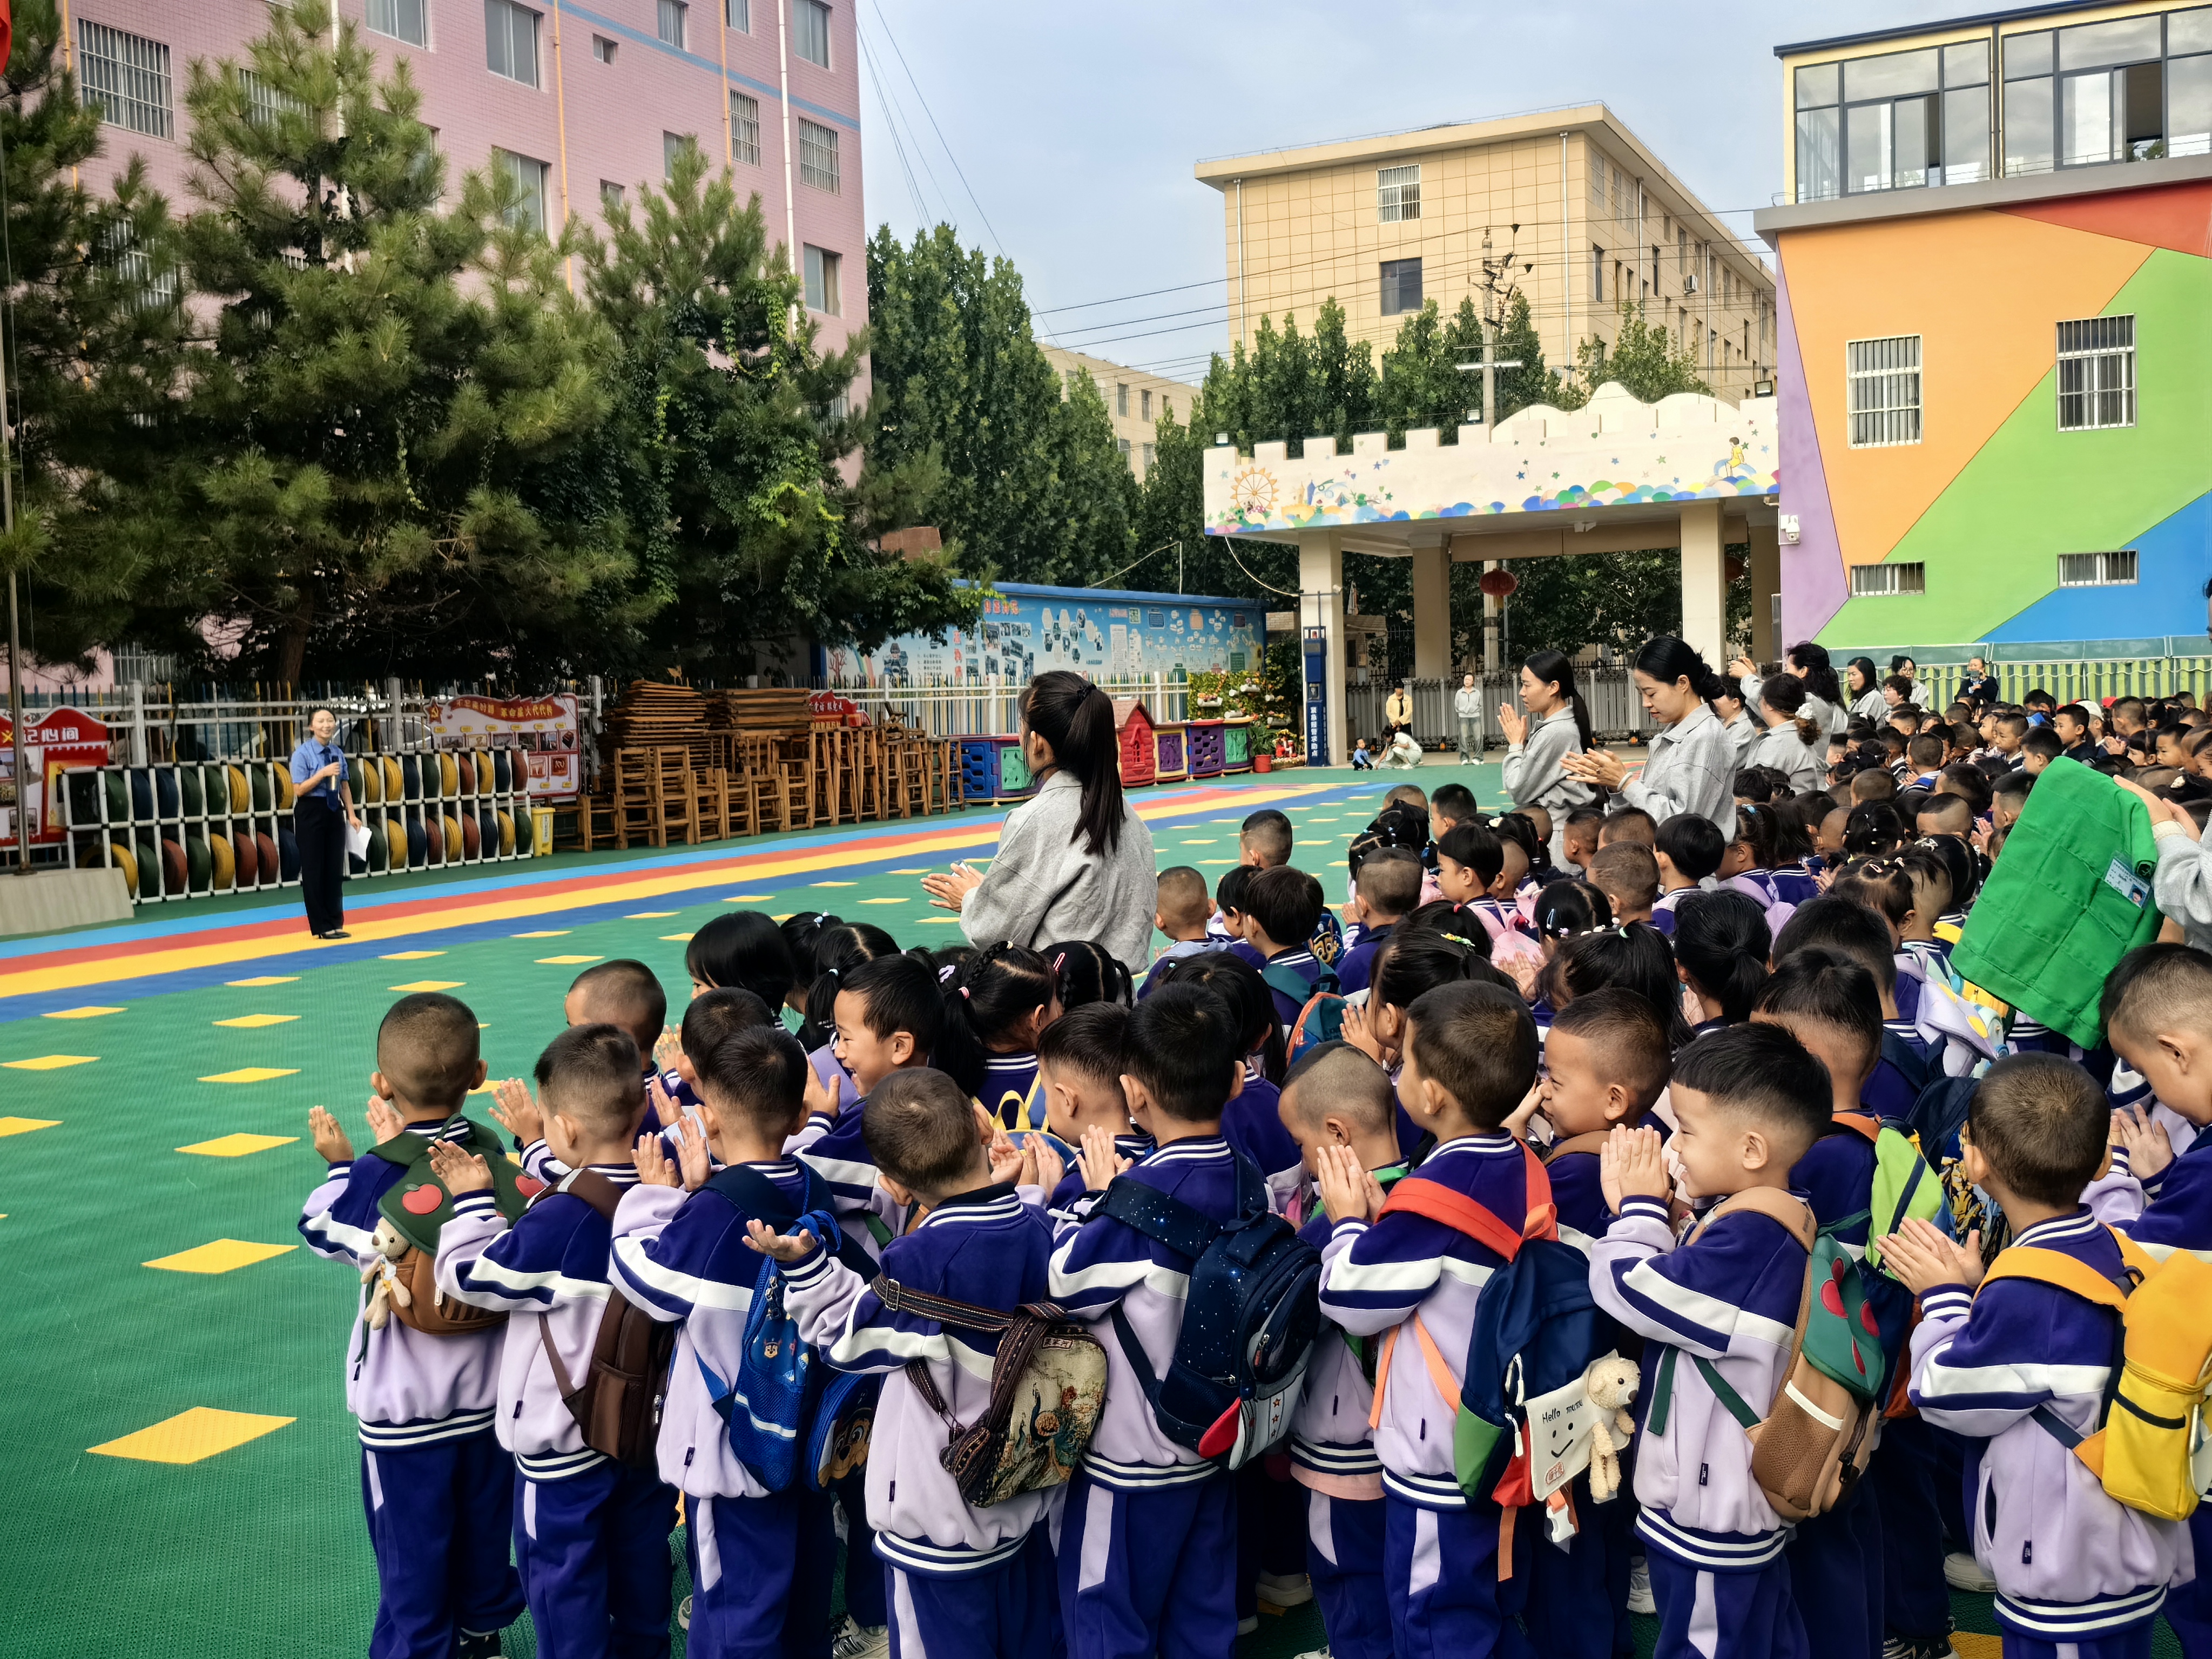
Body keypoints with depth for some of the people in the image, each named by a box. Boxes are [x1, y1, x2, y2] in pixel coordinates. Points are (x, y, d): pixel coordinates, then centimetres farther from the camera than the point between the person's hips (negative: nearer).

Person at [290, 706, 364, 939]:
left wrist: (351, 814, 3)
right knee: (314, 870, 0)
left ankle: (335, 923, 15)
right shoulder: (302, 754, -10)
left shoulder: (337, 753, 7)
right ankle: (321, 926, 6)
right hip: (310, 814, -5)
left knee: (335, 869, 8)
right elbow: (299, 790, -13)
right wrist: (323, 773, -22)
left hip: (334, 812, 5)